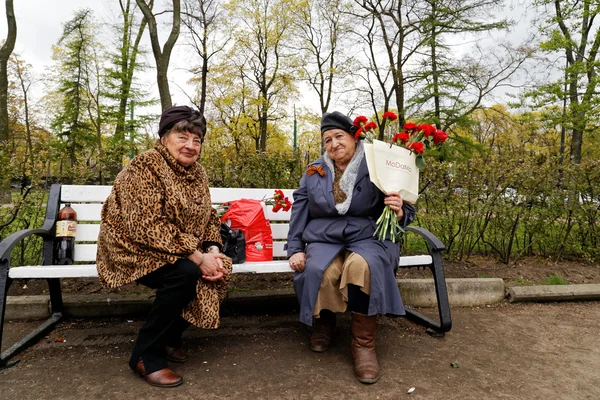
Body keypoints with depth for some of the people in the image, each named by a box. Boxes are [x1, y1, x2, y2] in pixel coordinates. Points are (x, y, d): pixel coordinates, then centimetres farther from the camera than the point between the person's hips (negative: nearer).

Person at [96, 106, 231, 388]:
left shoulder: (197, 173, 5)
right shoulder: (144, 167, -18)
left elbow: (208, 218, 7)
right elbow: (147, 227, -28)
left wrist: (213, 251, -14)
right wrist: (198, 257, -29)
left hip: (182, 254, 7)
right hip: (134, 250, -7)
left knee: (218, 272, -14)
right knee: (185, 273, -31)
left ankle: (170, 335, 9)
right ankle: (146, 356, -11)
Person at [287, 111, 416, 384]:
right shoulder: (314, 171, 10)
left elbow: (406, 213, 3)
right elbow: (299, 211, 11)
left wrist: (399, 212, -22)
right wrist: (295, 249, 0)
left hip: (368, 237, -2)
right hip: (324, 239, 2)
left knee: (362, 266, -37)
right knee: (318, 272, -31)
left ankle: (363, 343, -17)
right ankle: (324, 322, 4)